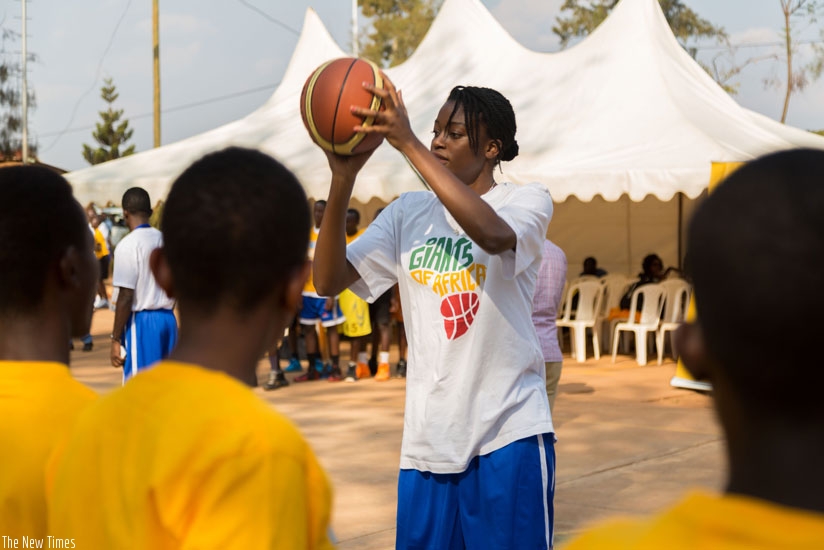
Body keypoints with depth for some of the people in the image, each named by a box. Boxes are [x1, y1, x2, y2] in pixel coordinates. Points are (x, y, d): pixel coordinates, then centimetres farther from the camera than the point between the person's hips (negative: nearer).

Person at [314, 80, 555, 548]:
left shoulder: (528, 200, -1)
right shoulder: (409, 212, 9)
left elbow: (491, 233, -26)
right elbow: (329, 280, -1)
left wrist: (409, 144, -28)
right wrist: (343, 180, -13)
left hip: (510, 432, -3)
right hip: (428, 437, 3)